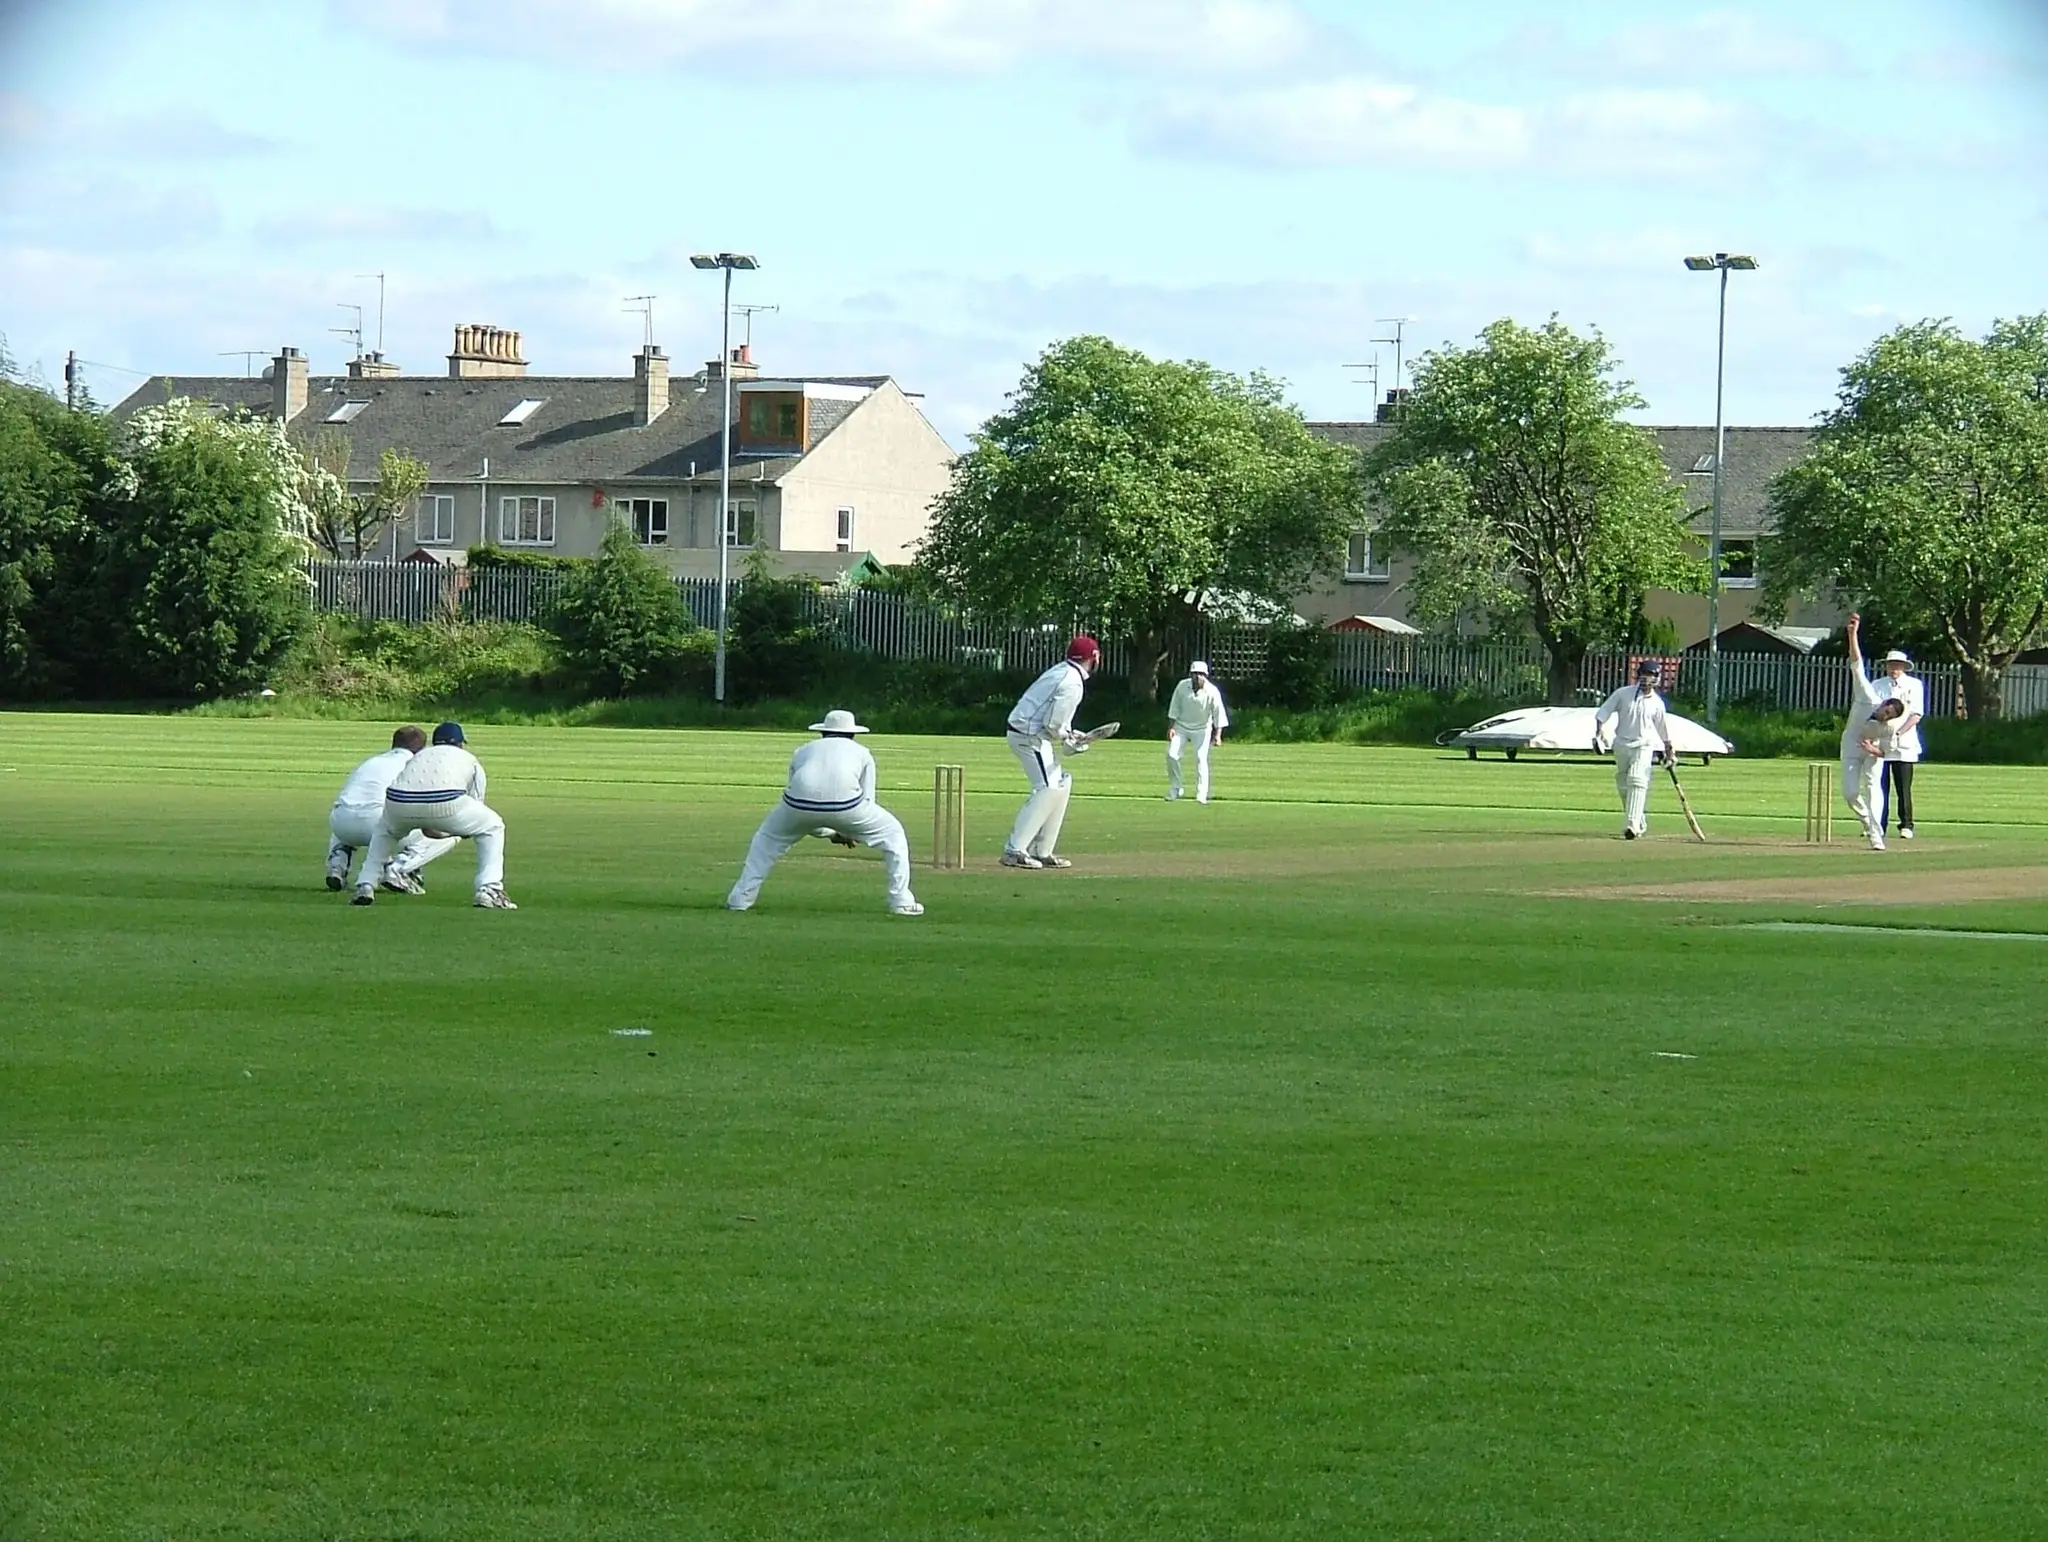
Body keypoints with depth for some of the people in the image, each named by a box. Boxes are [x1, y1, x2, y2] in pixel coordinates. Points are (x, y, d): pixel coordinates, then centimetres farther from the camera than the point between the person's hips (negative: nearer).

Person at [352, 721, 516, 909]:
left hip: (397, 802, 4)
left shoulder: (420, 756, 39)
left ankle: (365, 886, 24)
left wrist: (449, 834, 55)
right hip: (445, 804, -4)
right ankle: (489, 892, 8)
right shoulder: (469, 759, 32)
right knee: (492, 827, 22)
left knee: (385, 830, 39)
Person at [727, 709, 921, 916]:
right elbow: (867, 800, 25)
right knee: (892, 833, 21)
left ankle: (740, 899, 20)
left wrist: (831, 834, 43)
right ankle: (901, 902, 13)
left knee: (768, 837, 29)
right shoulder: (861, 752, 30)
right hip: (845, 804, -2)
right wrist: (852, 835, 41)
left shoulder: (803, 751, 35)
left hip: (800, 805, 2)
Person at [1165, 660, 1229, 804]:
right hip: (1181, 726, 2)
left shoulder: (1212, 692, -18)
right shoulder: (1182, 686, -11)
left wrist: (1218, 734, -27)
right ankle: (1175, 789, 10)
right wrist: (1171, 727, -6)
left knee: (1201, 759, -12)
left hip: (1202, 729, -2)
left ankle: (1201, 795, -10)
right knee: (1171, 755, -7)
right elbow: (1174, 708, -2)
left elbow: (1219, 714, -19)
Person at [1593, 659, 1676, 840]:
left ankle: (1632, 825, -30)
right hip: (1621, 746, 2)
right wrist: (1597, 735, -9)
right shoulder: (1623, 694, -1)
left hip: (1644, 746, -2)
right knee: (1622, 785, 9)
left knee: (1637, 782, -21)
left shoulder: (1656, 703, 1)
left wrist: (1668, 753, 17)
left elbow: (1663, 730, 13)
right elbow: (1603, 713, 2)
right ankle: (1640, 824, 27)